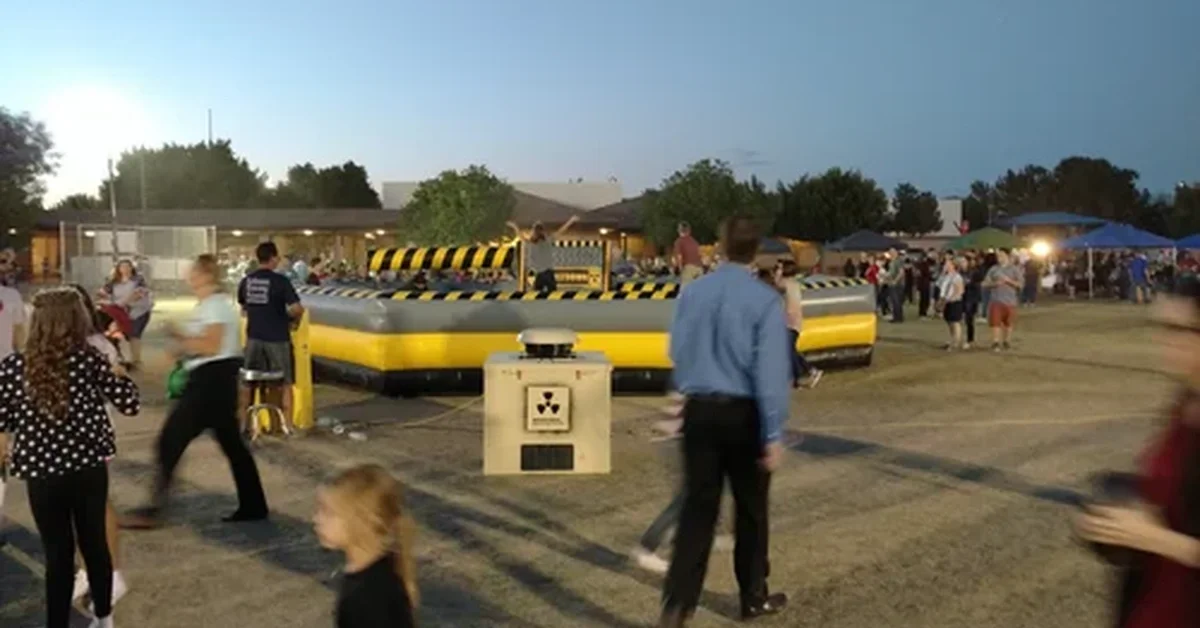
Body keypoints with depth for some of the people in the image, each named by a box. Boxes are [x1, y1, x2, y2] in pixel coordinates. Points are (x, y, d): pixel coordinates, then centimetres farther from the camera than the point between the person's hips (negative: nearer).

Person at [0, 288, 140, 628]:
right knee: (94, 542, 18)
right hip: (90, 467, 1)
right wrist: (116, 372, 11)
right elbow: (130, 404, -4)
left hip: (42, 472, -1)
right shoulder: (90, 360, -8)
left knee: (58, 553, 9)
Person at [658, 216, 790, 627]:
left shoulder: (692, 293, 2)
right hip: (743, 413, -3)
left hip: (698, 409, 3)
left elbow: (677, 353, 12)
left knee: (698, 508, 7)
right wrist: (773, 435, -13)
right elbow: (771, 370, -16)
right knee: (751, 508, 15)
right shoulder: (765, 300, -12)